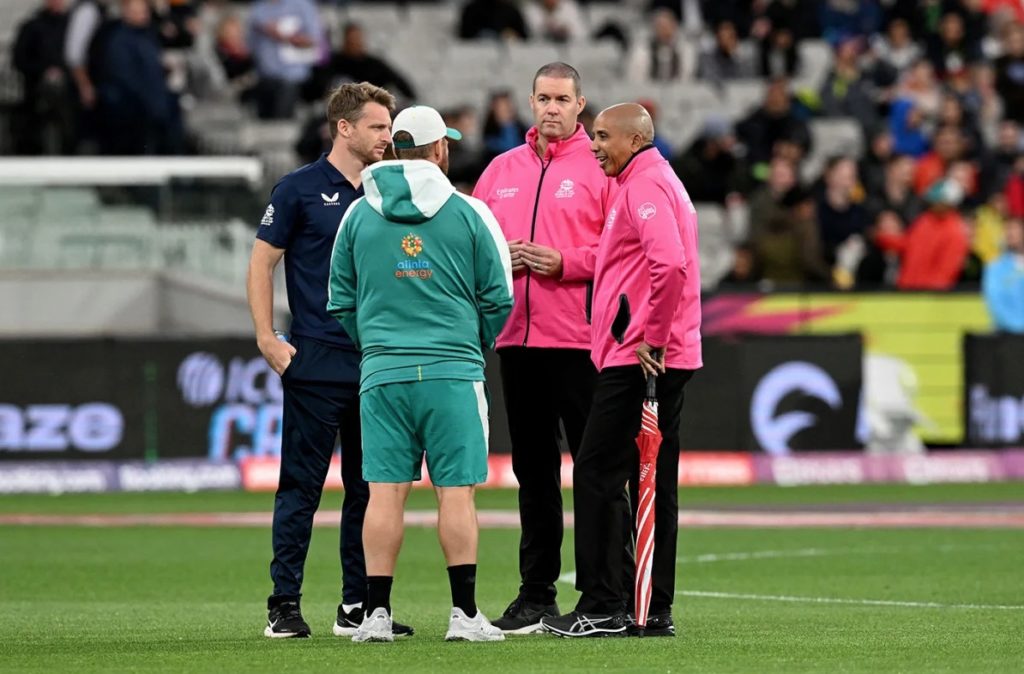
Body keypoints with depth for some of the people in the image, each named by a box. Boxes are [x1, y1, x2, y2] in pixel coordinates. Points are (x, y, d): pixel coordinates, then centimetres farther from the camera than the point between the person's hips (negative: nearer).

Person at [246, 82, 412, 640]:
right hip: (316, 363, -5)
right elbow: (262, 262, -1)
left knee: (369, 488, 7)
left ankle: (358, 607, 12)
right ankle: (284, 605, 0)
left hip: (378, 363, 5)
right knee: (301, 486, -4)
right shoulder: (300, 189, -1)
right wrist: (267, 339, -9)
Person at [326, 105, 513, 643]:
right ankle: (464, 613, -2)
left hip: (382, 373, 2)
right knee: (456, 492, -1)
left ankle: (377, 613, 0)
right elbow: (498, 299, 3)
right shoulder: (468, 214, -1)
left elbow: (341, 303, 13)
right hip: (452, 373, -2)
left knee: (385, 492, 2)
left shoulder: (358, 215, 6)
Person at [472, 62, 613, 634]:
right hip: (517, 339, 6)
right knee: (533, 468, 10)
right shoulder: (503, 170, 16)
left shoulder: (600, 167, -1)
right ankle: (536, 594, 15)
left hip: (579, 342, -5)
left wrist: (564, 263, -15)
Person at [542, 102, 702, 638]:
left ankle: (603, 608, -8)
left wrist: (653, 337, -20)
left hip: (638, 359, -10)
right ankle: (655, 610, 12)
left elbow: (670, 263, -24)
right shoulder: (654, 181, 22)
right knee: (653, 482, 10)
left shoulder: (645, 185, -12)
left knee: (598, 474, -7)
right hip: (665, 360, 10)